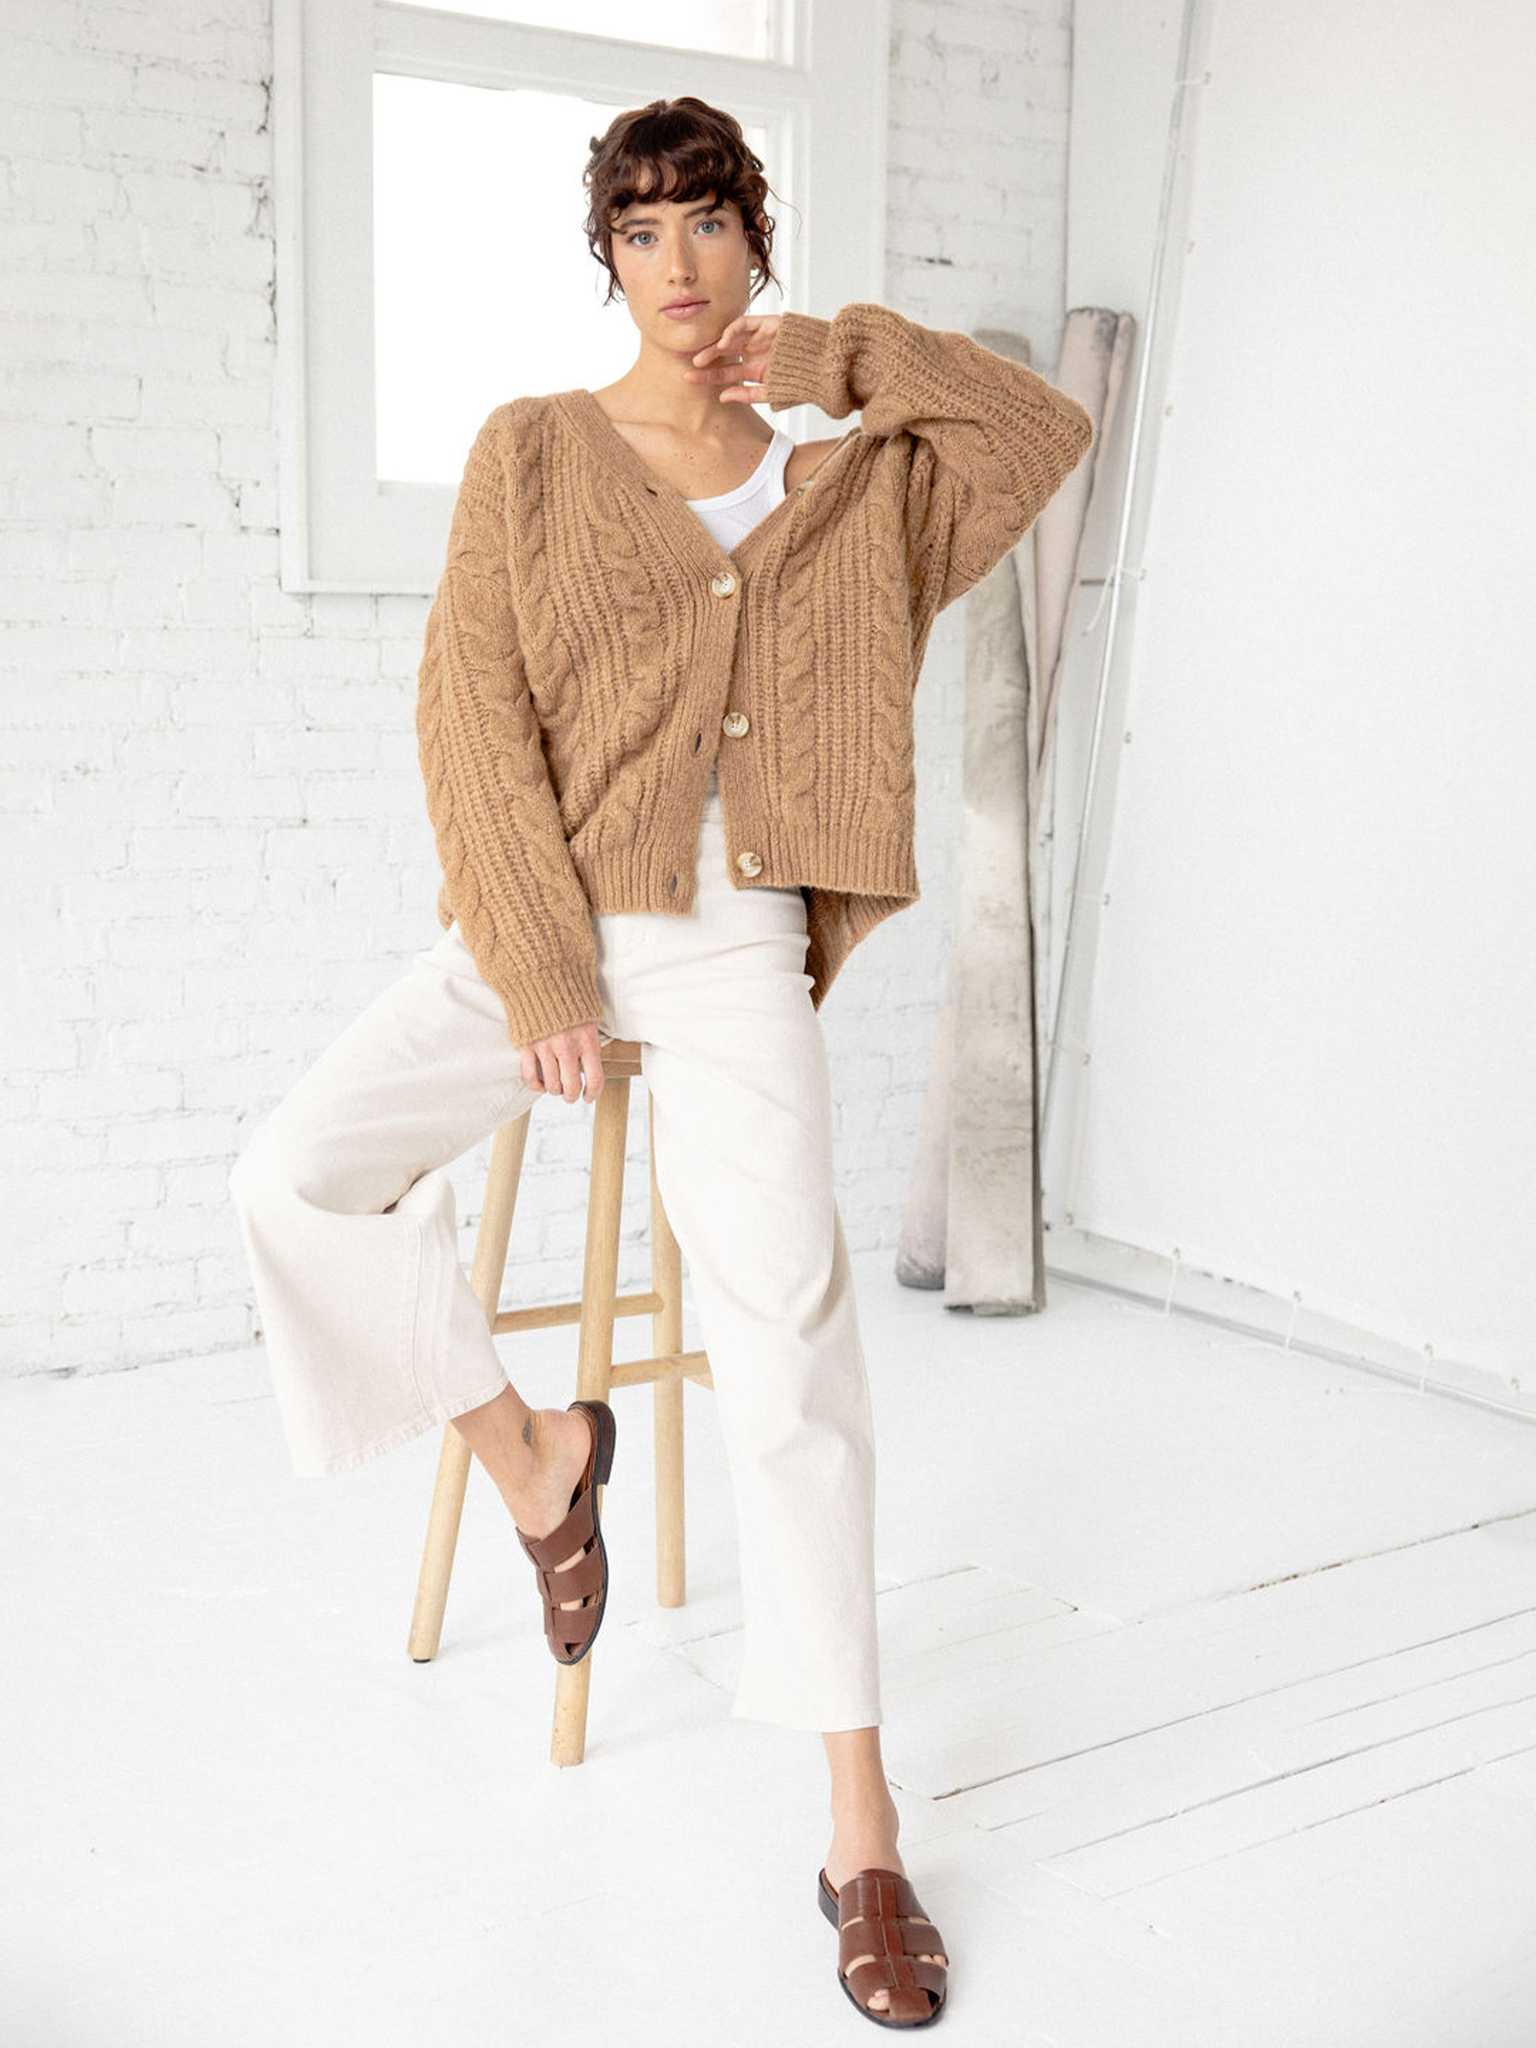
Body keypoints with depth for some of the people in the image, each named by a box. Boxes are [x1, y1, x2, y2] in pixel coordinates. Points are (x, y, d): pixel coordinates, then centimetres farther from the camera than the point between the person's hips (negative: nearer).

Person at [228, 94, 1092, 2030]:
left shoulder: (846, 484, 13)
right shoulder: (531, 450, 5)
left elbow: (1048, 432, 11)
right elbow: (469, 710, -3)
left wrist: (837, 356, 7)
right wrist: (536, 972, -13)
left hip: (731, 944, 0)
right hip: (535, 918, 1)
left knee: (788, 1340, -12)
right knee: (299, 1174, -20)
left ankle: (860, 1829, -3)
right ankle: (535, 1453, 7)